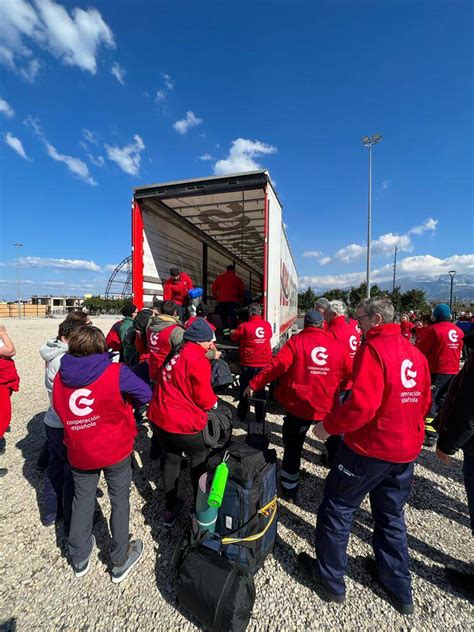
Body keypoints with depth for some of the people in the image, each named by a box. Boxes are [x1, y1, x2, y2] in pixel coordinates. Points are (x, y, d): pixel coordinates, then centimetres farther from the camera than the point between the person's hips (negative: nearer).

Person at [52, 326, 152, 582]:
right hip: (115, 450, -4)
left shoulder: (60, 376, -7)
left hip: (78, 452, 4)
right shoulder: (115, 372, -22)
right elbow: (145, 394, -13)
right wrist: (123, 404, 5)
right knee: (120, 500, 17)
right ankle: (120, 561, 34)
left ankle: (79, 557, 46)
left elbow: (58, 407, 7)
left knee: (82, 499, 26)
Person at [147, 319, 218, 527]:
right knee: (200, 459, 19)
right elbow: (204, 398, -15)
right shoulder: (198, 360, -21)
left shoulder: (177, 352, 4)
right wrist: (214, 402, 7)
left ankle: (170, 509, 41)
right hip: (184, 424, -7)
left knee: (171, 459, 25)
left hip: (160, 418, 7)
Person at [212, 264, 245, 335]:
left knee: (223, 318, 10)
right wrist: (240, 299, 18)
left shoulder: (219, 278, 10)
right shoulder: (237, 279, 5)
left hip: (221, 300, 2)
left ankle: (226, 334, 8)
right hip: (232, 300, -2)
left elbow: (214, 288, 9)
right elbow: (242, 290, 5)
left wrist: (215, 297, 20)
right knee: (233, 318, 0)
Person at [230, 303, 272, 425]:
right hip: (264, 363, 3)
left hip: (248, 364, -3)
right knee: (261, 390, 15)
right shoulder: (268, 325, -3)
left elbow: (234, 337, 3)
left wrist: (232, 332, 25)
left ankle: (242, 416, 25)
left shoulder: (244, 326, -14)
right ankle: (260, 418, 23)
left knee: (244, 390, 14)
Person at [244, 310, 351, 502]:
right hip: (328, 405, 3)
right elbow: (348, 372, 5)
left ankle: (290, 489, 25)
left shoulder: (297, 341, -10)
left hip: (299, 404, -3)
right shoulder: (336, 344, -1)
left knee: (292, 446, 15)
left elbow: (276, 365, -19)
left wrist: (254, 384, -13)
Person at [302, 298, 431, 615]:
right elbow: (424, 402, 12)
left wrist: (328, 425, -15)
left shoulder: (373, 348, -20)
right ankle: (401, 589, 43)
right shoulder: (416, 353, 4)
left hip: (370, 448, -7)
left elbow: (361, 405, -27)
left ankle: (331, 580, 31)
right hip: (407, 450, 7)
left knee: (337, 509, 14)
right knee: (391, 515, 26)